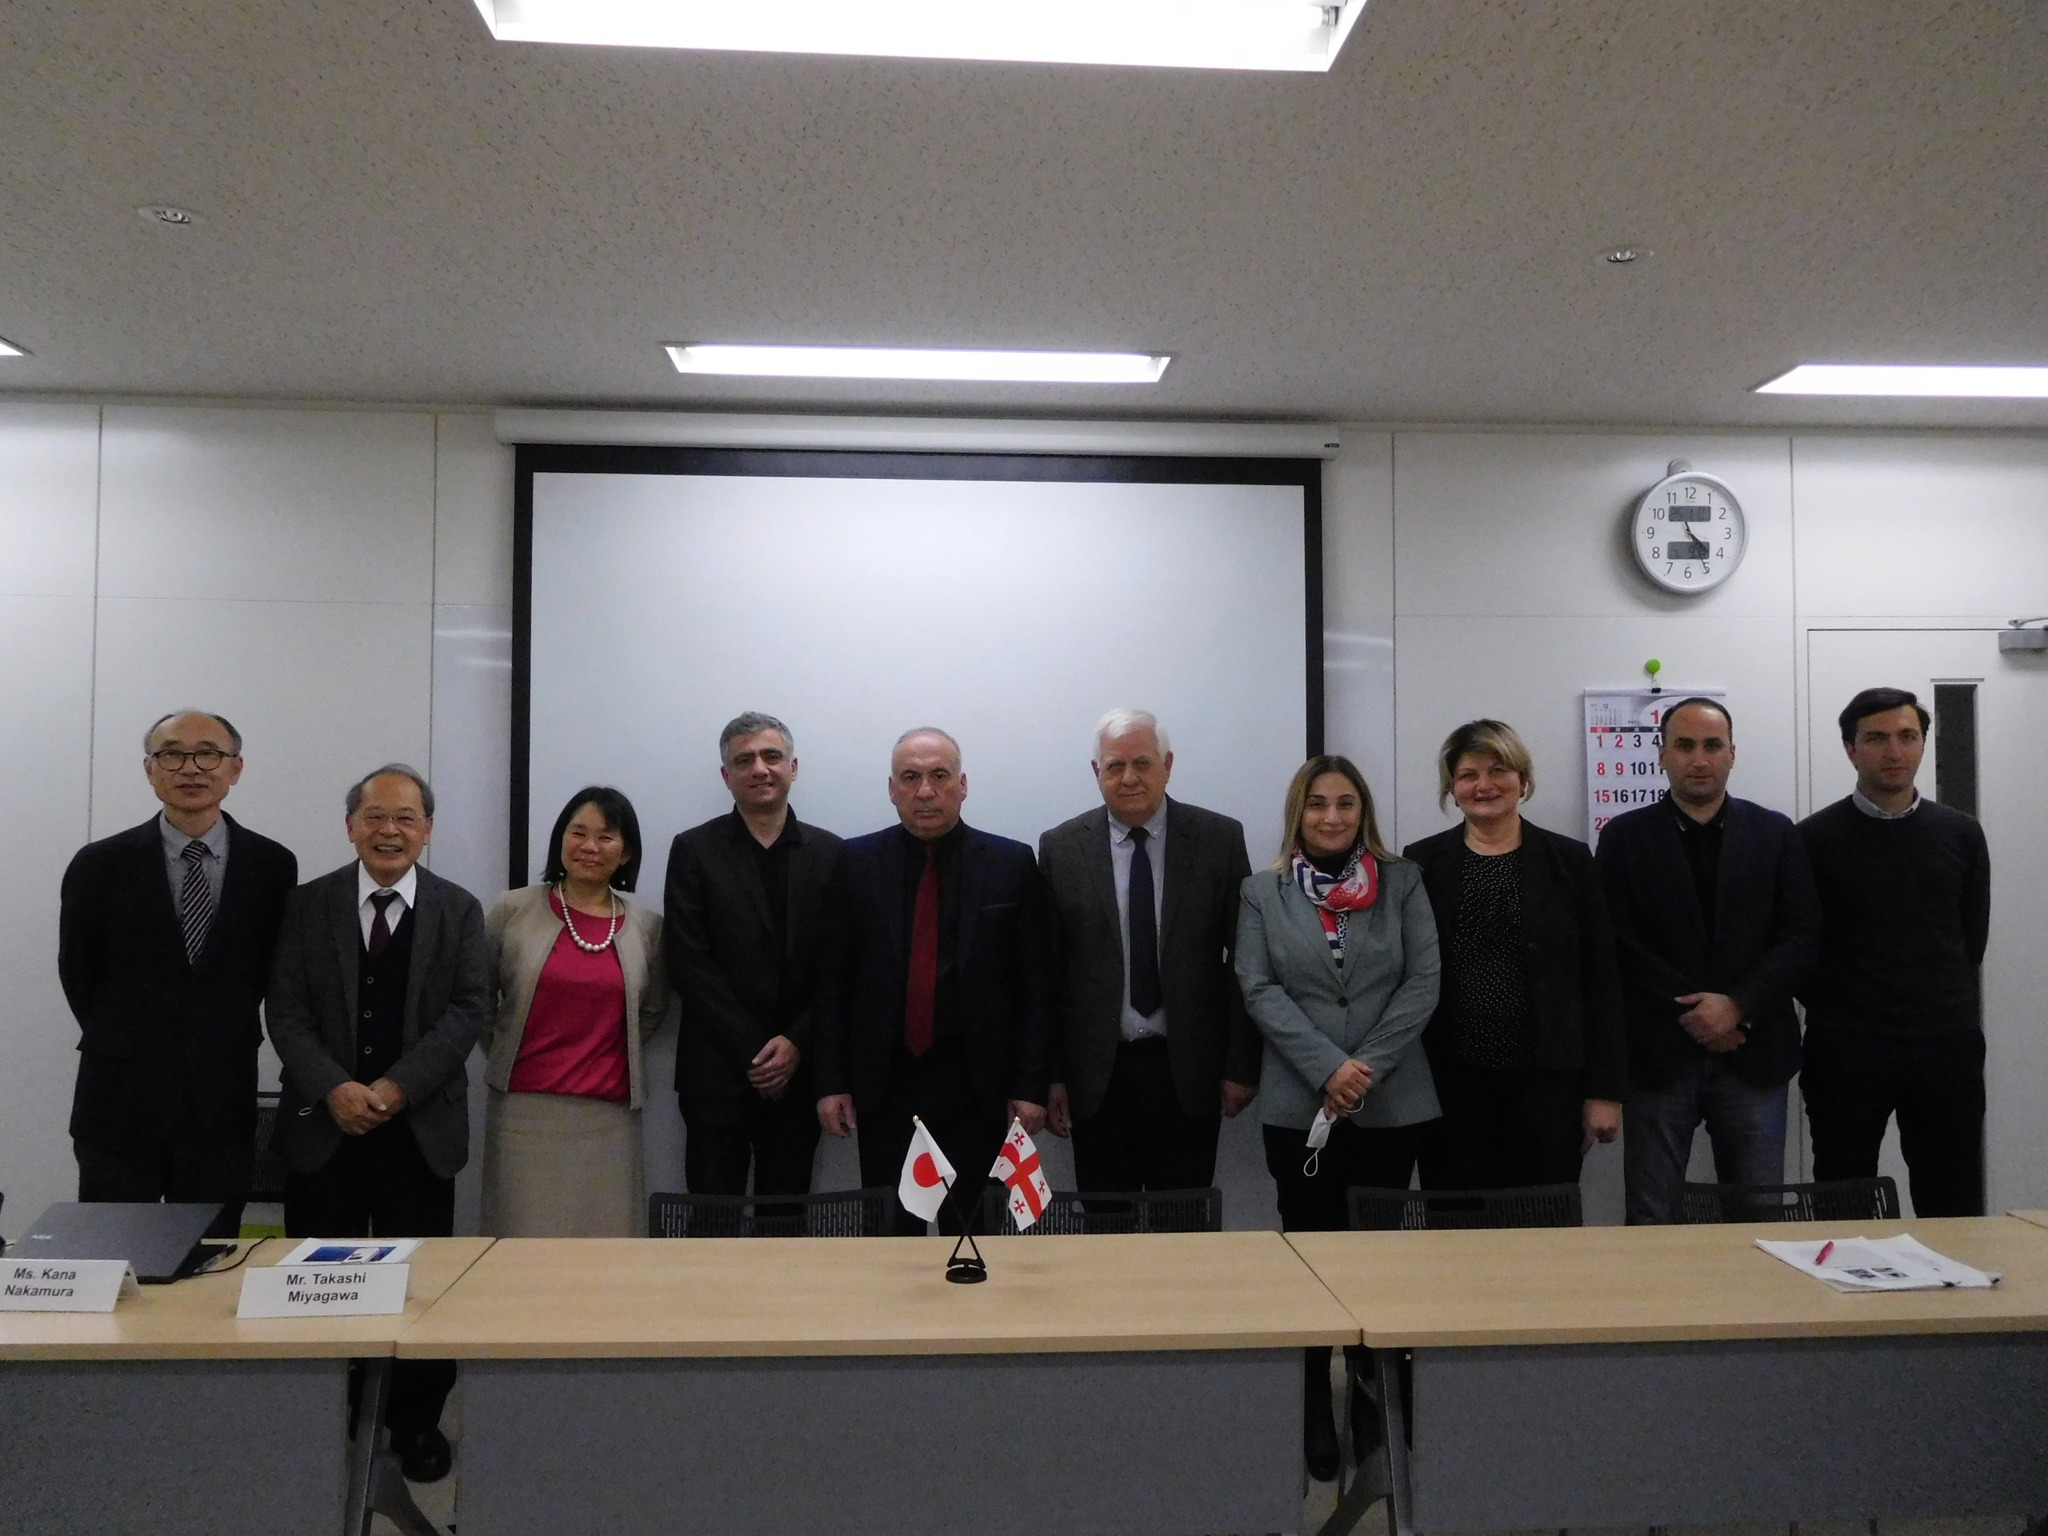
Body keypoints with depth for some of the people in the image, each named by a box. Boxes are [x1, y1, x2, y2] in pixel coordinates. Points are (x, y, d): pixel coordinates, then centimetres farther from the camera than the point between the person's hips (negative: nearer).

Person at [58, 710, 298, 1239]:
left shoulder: (273, 866, -1)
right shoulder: (98, 866, -2)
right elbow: (77, 976, 8)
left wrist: (225, 1047, 9)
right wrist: (123, 1047, 11)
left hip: (222, 1111, 1)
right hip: (120, 1109, 0)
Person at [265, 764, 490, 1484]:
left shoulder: (459, 910, 3)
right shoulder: (308, 904, 4)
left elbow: (468, 1011, -5)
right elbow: (285, 1010, -1)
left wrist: (399, 1087, -15)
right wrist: (334, 1088, -15)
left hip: (421, 1124, 0)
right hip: (323, 1122, 1)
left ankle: (417, 1424, 22)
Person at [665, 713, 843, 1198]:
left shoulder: (828, 852, 6)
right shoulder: (694, 850, 1)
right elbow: (688, 962, -5)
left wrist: (796, 1044, -8)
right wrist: (754, 1051, -10)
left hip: (798, 1067, 2)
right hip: (717, 1071, -1)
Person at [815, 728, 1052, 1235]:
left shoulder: (1012, 864, 0)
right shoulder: (856, 862, 3)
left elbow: (1035, 983, 0)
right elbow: (834, 979, 3)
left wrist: (1030, 1085, -4)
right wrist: (831, 1081, -1)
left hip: (976, 1085, 0)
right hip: (883, 1084, 1)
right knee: (889, 1234, 7)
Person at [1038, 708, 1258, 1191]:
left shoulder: (1219, 839, -1)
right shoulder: (1061, 849, 0)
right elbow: (1046, 971, 1)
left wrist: (1242, 1065, -2)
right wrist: (1049, 1075, 0)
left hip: (1189, 1072, 0)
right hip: (1096, 1074, 1)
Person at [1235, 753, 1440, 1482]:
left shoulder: (1402, 881, 4)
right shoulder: (1262, 891, 4)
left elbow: (1423, 982, -2)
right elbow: (1259, 989, -4)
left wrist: (1368, 1065, -12)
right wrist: (1328, 1067, -14)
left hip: (1392, 1101, 0)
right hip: (1299, 1103, 0)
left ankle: (1374, 1406, 25)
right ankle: (1313, 1415, 18)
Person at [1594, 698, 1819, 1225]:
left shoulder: (1774, 834, 9)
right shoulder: (1625, 837, 3)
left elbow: (1801, 938, 2)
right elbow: (1620, 944, -4)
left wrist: (1737, 1006, -11)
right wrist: (1692, 1017, -11)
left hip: (1752, 1054, 2)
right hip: (1658, 1057, -1)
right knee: (1650, 1221, 4)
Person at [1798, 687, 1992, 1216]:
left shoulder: (1961, 834, 7)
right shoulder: (1814, 839, -2)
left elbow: (1973, 935, 13)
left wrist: (1948, 1005, 9)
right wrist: (1835, 1011, -2)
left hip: (1948, 1044, 3)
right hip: (1847, 1048, -2)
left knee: (1954, 1209, 9)